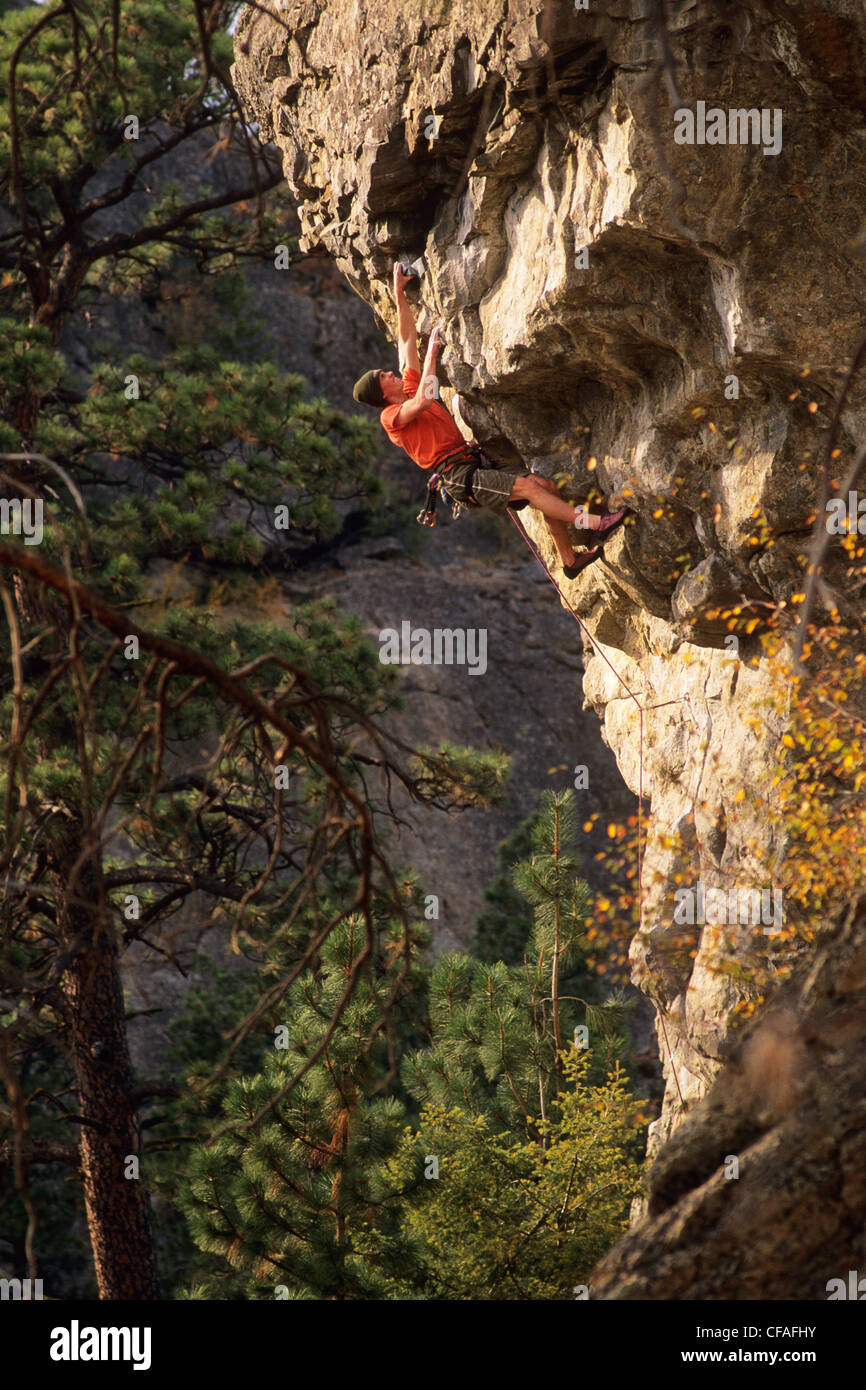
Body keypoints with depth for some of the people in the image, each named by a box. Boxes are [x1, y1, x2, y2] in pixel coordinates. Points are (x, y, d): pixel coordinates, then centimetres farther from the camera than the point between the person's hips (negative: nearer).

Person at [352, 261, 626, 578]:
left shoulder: (408, 390, 20)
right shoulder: (392, 416, -6)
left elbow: (408, 339, 21)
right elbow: (423, 401, -28)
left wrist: (400, 295, 19)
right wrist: (431, 354, -20)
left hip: (474, 464, 9)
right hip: (458, 477, -9)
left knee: (548, 485, -1)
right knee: (530, 487, -22)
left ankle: (569, 559, 6)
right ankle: (594, 523, -22)